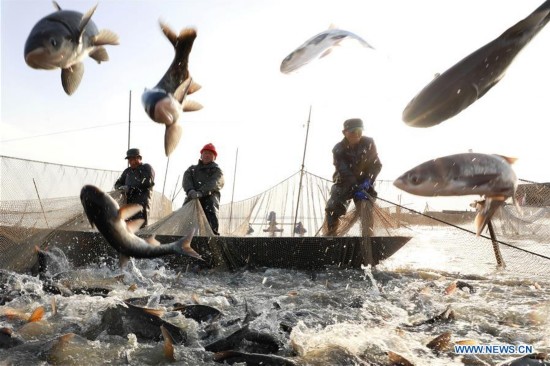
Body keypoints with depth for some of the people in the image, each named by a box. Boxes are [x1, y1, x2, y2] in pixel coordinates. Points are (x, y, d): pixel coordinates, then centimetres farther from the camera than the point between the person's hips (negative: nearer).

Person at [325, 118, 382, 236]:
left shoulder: (368, 143, -11)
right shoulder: (338, 149, -16)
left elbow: (376, 164, -11)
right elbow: (344, 171, -24)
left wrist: (368, 180, -27)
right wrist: (356, 188, -36)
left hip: (363, 182, 1)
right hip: (345, 183, -1)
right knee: (333, 207, -17)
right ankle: (331, 233, -1)